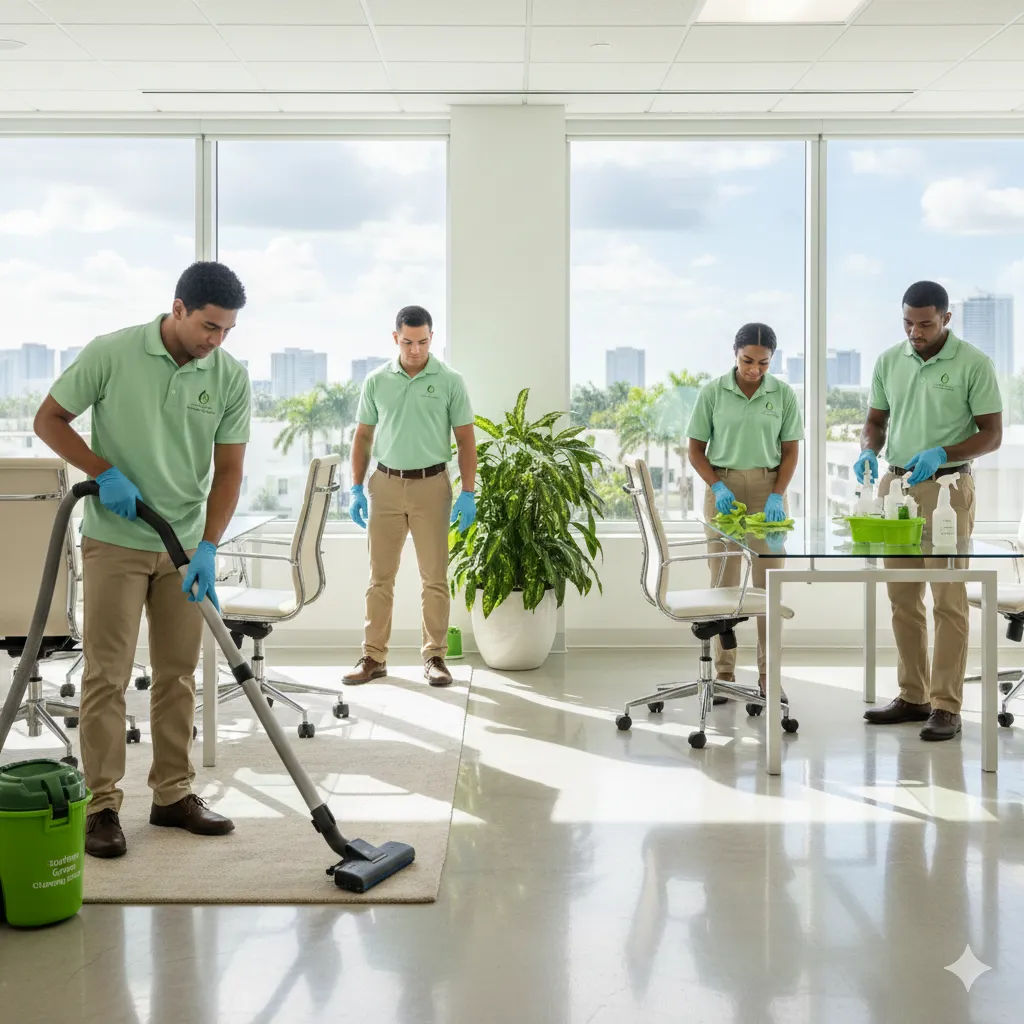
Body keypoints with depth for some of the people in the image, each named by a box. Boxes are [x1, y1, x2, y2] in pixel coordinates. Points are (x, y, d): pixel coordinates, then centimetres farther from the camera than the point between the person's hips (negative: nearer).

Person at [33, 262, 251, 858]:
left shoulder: (232, 378, -4)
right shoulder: (111, 354, -12)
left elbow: (228, 470, -3)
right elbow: (50, 419, -3)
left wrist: (209, 547, -13)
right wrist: (105, 473, -16)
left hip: (185, 547, 3)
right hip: (116, 541, -3)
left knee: (178, 674, 9)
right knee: (108, 675, -2)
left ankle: (174, 795, 20)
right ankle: (102, 804, 6)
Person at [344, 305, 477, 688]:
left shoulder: (450, 381, -2)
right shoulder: (376, 381, 4)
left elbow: (465, 440, 0)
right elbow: (363, 437, 10)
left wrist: (468, 493, -6)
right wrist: (357, 489, 4)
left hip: (431, 485, -2)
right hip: (385, 484, 2)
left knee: (434, 577, 2)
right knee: (380, 576, 6)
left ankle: (435, 656, 11)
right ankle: (374, 657, 13)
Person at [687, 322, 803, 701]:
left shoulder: (783, 394, -1)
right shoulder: (712, 392, -3)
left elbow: (790, 452, 4)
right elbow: (696, 450, 2)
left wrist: (776, 496, -9)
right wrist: (718, 487, -12)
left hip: (768, 489, 1)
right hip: (723, 488, 0)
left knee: (769, 583, 1)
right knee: (724, 583, 3)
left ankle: (768, 674, 10)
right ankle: (723, 673, 9)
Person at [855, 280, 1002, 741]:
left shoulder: (974, 363, -7)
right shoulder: (888, 361, 7)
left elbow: (992, 434, -6)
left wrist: (941, 453, -22)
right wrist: (867, 452, -7)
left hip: (946, 486, -5)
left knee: (948, 599, -3)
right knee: (903, 598, 8)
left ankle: (946, 706, 1)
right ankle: (912, 696, 18)